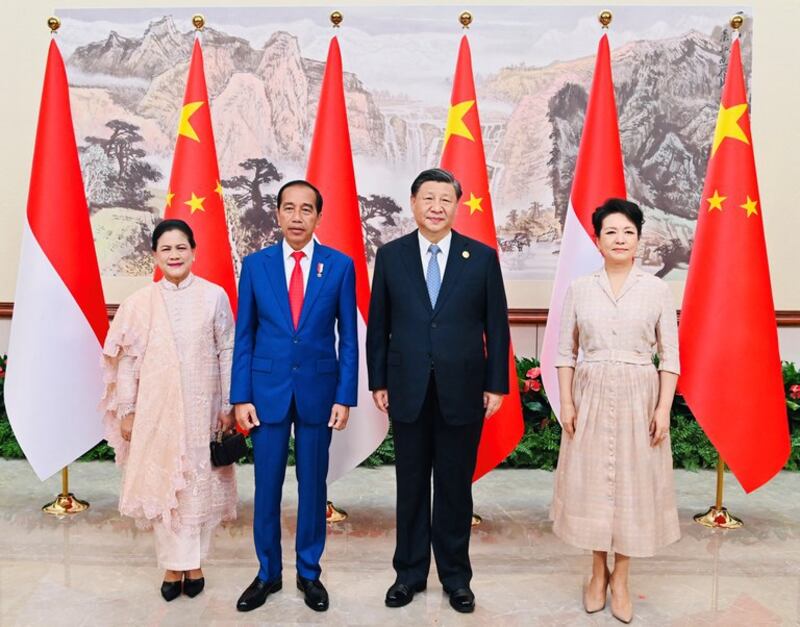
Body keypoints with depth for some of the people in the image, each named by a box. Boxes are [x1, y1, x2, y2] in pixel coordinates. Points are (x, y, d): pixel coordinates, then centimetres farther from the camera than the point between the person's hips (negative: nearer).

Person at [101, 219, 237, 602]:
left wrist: (228, 406, -2)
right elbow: (127, 360, 3)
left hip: (201, 408, -1)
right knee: (161, 482, 8)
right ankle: (173, 564, 23)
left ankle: (193, 562, 25)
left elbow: (227, 353, -1)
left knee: (199, 482, 8)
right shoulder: (139, 302, -1)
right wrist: (127, 411, 1)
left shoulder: (214, 296, -4)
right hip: (156, 409, 1)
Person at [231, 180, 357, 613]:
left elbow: (348, 337, 0)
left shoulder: (340, 265, -1)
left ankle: (309, 573, 28)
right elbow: (244, 336, 2)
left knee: (313, 484, 11)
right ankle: (267, 573, 28)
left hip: (318, 391, 0)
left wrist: (345, 397, -5)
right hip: (268, 390, 1)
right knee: (266, 486, 9)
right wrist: (241, 397, -3)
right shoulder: (255, 264, 1)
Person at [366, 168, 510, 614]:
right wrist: (378, 381, 3)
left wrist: (496, 385, -2)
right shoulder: (390, 255, 3)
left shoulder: (482, 257, 0)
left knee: (456, 486, 11)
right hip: (408, 390, 1)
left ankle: (456, 575, 28)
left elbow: (496, 325, 1)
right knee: (411, 484, 12)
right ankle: (410, 573, 29)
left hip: (462, 391, -1)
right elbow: (379, 325, 5)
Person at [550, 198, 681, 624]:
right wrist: (566, 402, -3)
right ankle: (598, 572, 26)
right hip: (591, 396, 1)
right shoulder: (579, 288, 2)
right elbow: (566, 351, 4)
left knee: (633, 482, 6)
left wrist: (664, 407, -7)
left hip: (638, 398, 0)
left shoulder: (656, 289, 0)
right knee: (590, 481, 7)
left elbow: (670, 355, 0)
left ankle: (620, 579, 23)